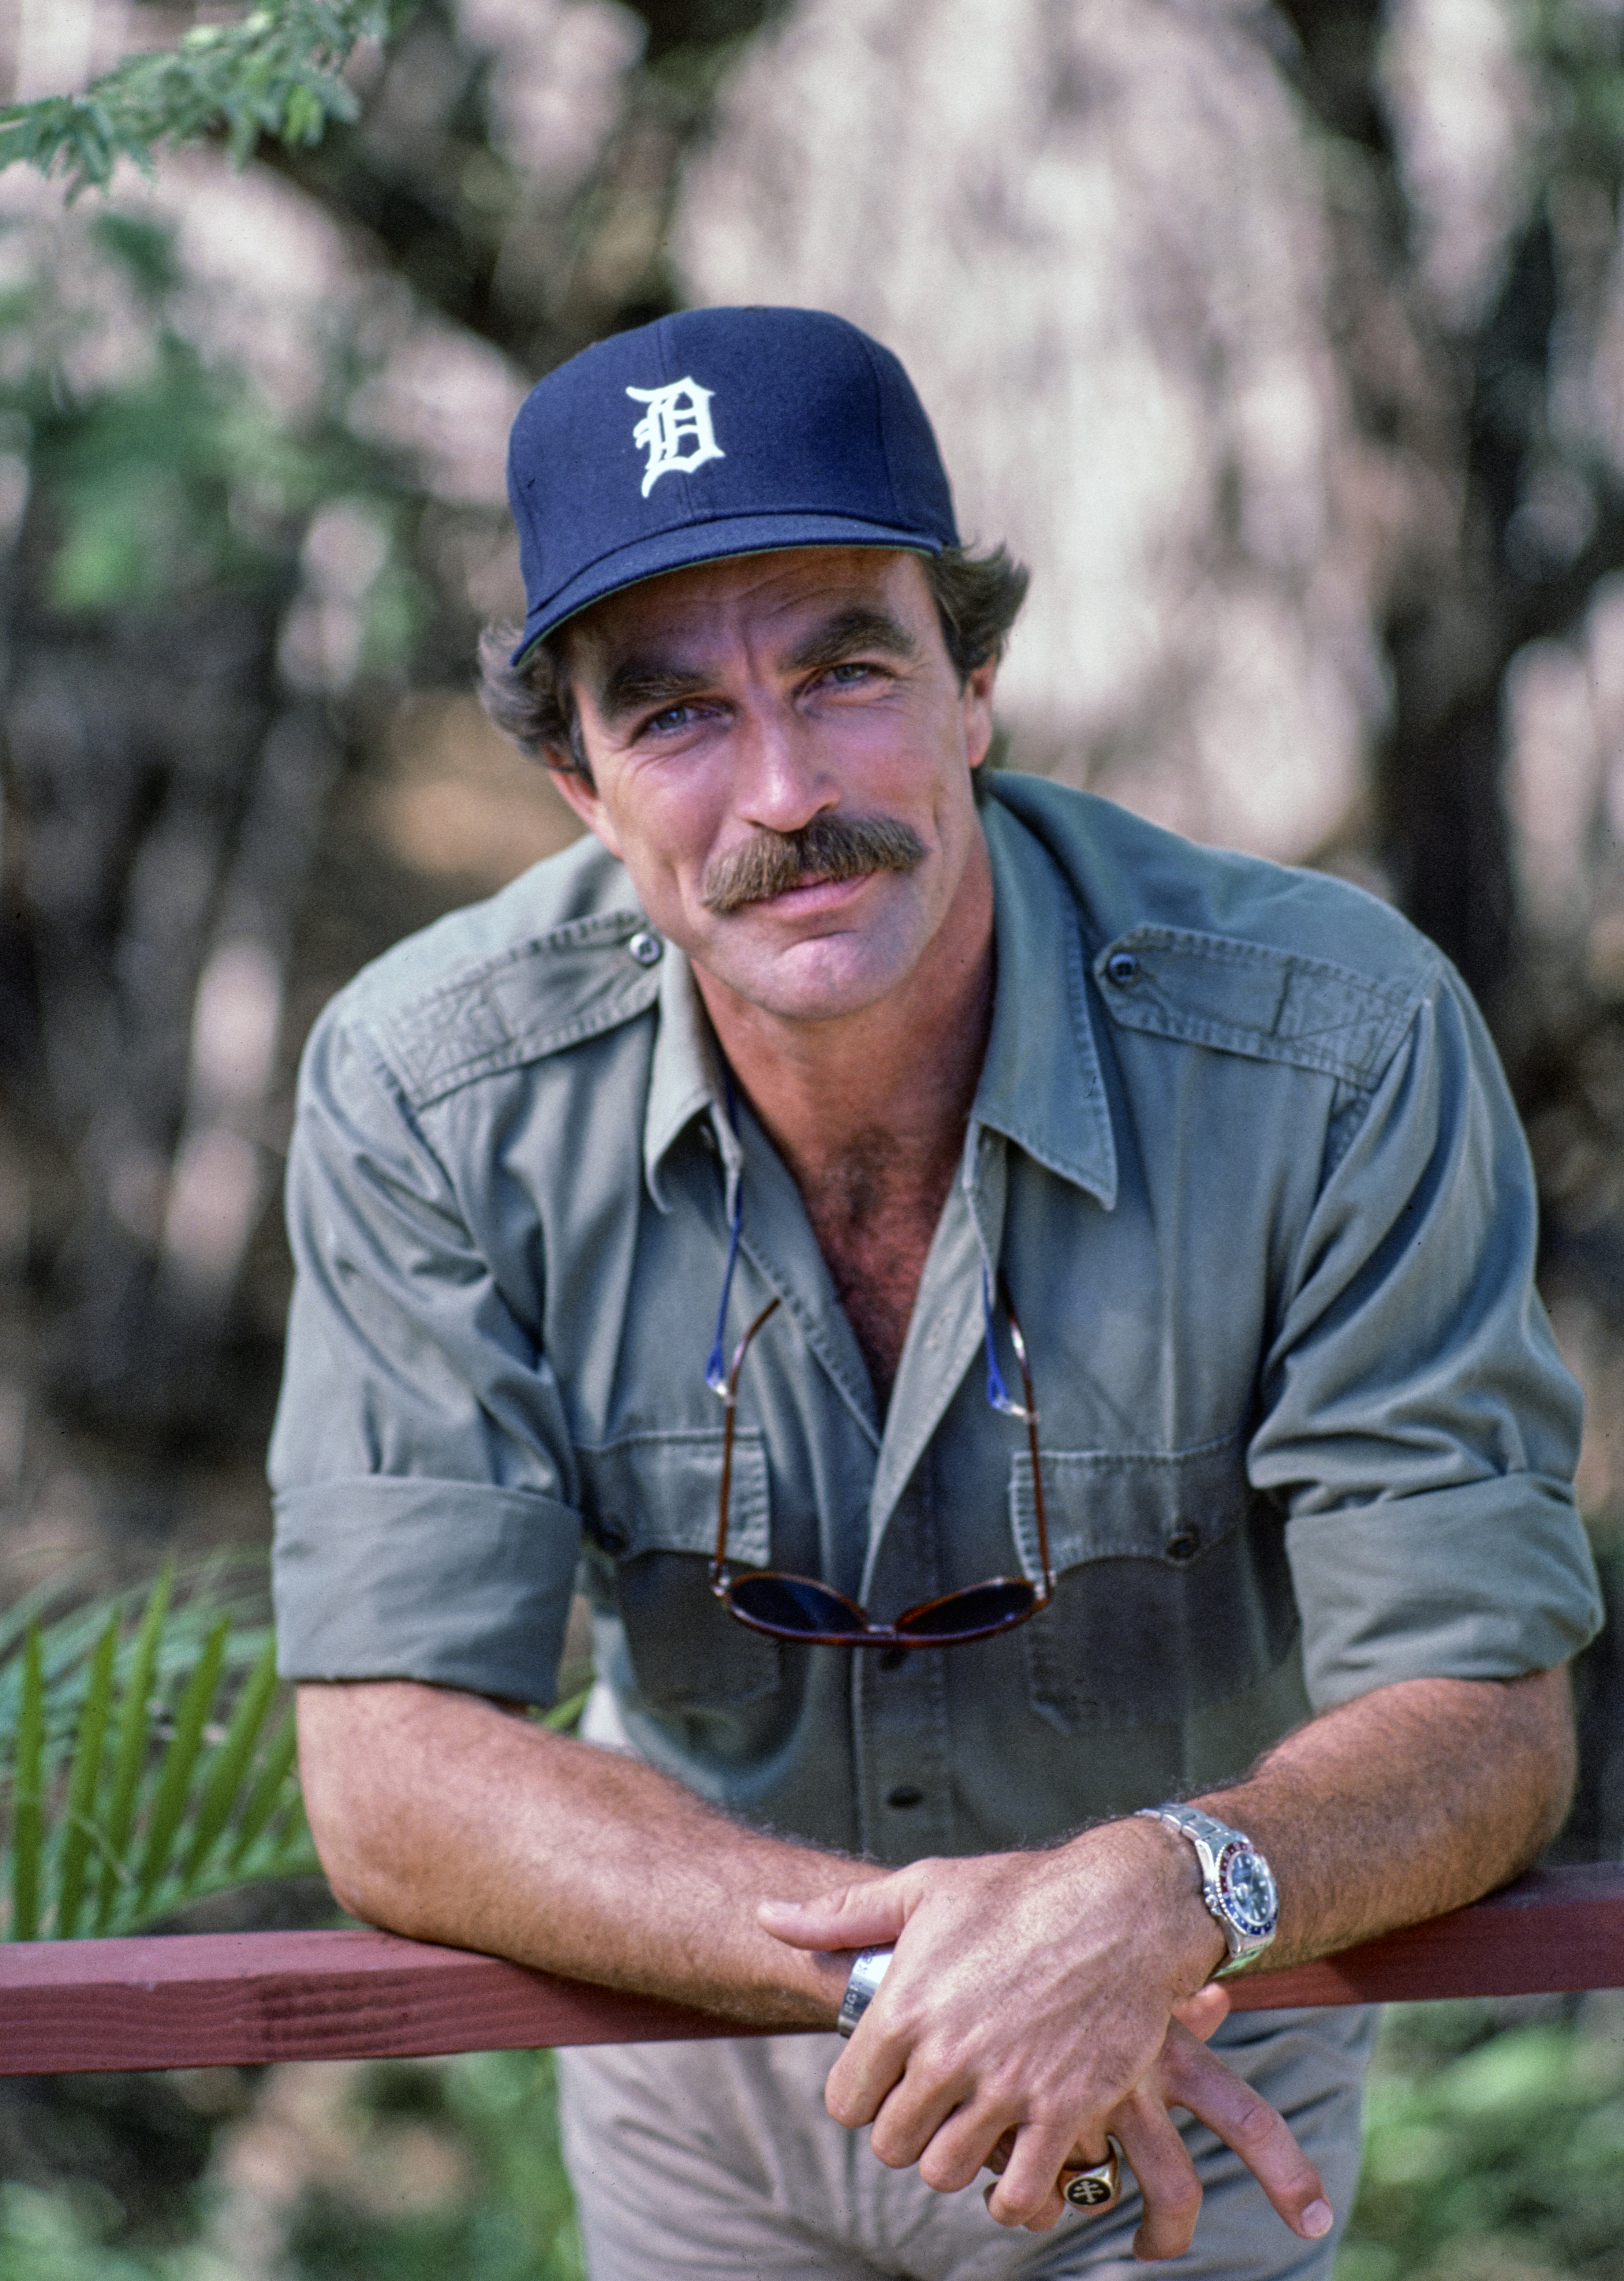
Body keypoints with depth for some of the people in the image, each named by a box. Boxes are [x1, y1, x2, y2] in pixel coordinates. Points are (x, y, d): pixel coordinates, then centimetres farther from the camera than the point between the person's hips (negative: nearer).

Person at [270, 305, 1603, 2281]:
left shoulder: (1348, 1047, -26)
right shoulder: (429, 1093, -22)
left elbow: (1482, 1725, -22)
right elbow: (393, 1774, -23)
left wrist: (1162, 1900, -44)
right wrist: (891, 1950, -39)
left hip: (1201, 2072, -1)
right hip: (702, 2044, 1)